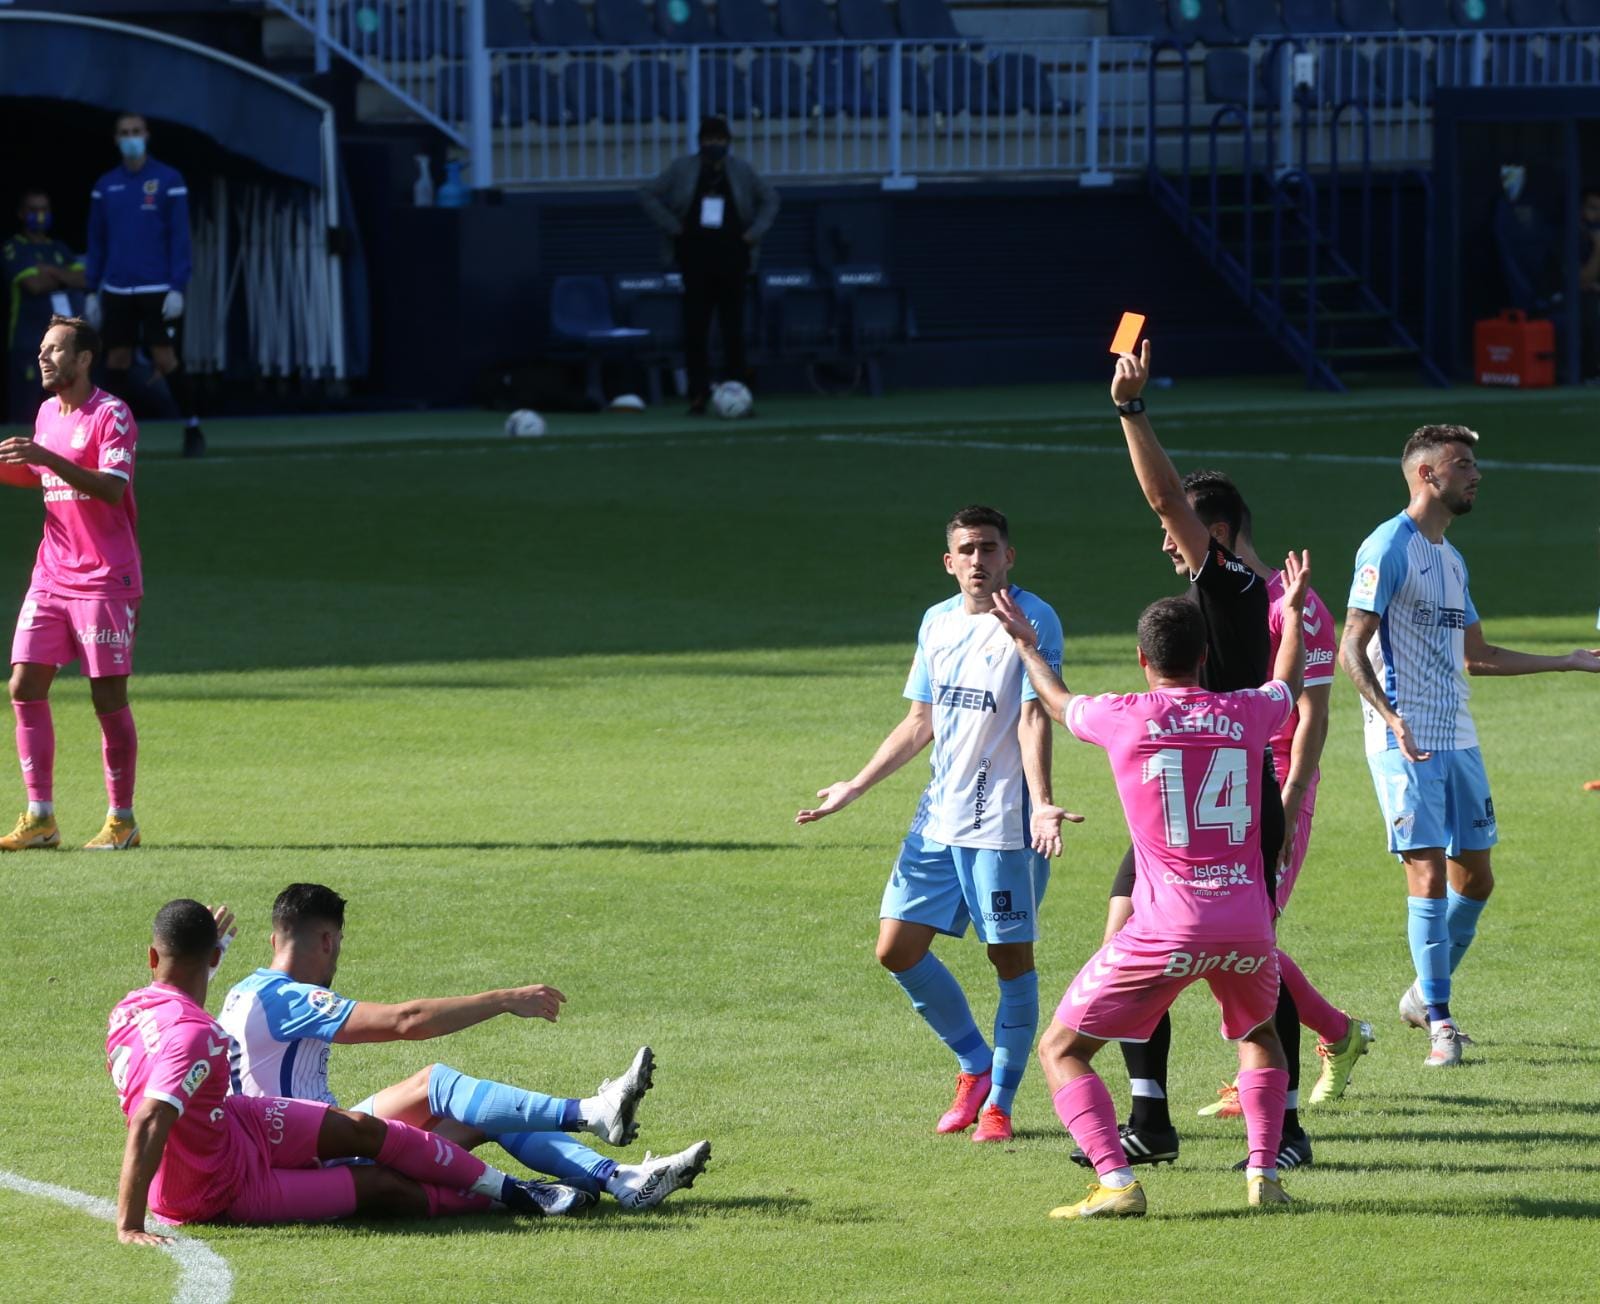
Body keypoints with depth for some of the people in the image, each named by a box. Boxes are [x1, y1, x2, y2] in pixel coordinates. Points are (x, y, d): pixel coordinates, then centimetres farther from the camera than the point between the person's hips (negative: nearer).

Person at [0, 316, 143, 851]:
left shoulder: (110, 415, -10)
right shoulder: (47, 413, 13)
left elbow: (112, 488, -23)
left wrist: (46, 458, -31)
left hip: (105, 581, -7)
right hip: (51, 577, 7)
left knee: (108, 697, -3)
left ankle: (122, 821, 6)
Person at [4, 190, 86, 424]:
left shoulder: (59, 249, 18)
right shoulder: (13, 250, -1)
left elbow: (82, 279, 4)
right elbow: (34, 284, -14)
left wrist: (51, 271, -10)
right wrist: (65, 277, 1)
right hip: (29, 343, -6)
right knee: (26, 413, -9)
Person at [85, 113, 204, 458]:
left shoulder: (168, 180, -1)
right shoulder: (105, 186, 10)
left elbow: (179, 237, -4)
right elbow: (96, 242, 13)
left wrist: (178, 288, -11)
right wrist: (92, 292, 9)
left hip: (157, 290, -4)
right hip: (117, 289, 4)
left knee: (165, 358, -7)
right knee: (116, 361, 1)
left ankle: (192, 428, 6)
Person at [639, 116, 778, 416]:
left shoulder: (742, 171, 8)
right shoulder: (682, 169, 5)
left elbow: (770, 200, 19)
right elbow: (649, 196, 7)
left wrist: (754, 232, 4)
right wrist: (673, 228, -3)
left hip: (732, 259, 1)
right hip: (696, 260, -1)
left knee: (734, 331, 2)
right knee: (695, 330, -7)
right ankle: (698, 396, -6)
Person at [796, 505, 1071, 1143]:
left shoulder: (1033, 621, -9)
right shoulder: (937, 622, 12)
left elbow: (1034, 718, -17)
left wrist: (1040, 803, -30)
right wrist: (853, 788, 20)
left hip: (1005, 822, -7)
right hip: (938, 819, 7)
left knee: (1012, 957, -2)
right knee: (897, 948, 5)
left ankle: (998, 1102, 10)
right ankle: (975, 1064, 24)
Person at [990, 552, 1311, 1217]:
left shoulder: (1124, 719, -2)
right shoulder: (1247, 712, 6)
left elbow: (1059, 702, 23)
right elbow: (1289, 683, 33)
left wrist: (1025, 644, 42)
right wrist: (1293, 611, 50)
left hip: (1166, 930, -4)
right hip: (1247, 925, 4)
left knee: (1061, 1050, 6)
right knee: (1259, 1036, 31)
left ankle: (1116, 1183, -12)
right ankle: (1263, 1174, 15)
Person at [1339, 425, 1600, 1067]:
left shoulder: (1450, 558, 18)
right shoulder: (1389, 548, -8)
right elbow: (1351, 648, -14)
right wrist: (1389, 716, -29)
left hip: (1457, 741, 8)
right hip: (1407, 745, -8)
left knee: (1474, 878, 8)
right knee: (1430, 874, -10)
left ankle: (1426, 994, 26)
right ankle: (1438, 1021, -5)